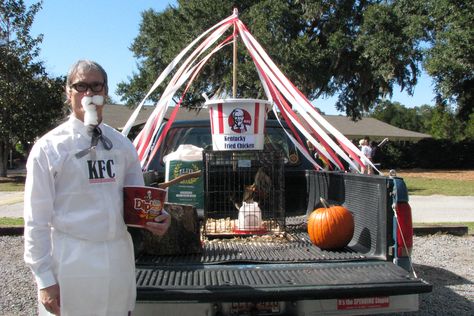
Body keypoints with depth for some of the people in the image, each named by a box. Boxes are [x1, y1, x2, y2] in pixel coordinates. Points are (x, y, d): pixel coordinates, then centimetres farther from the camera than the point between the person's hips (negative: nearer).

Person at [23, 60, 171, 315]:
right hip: (71, 261, -4)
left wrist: (157, 217, -7)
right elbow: (36, 219, -6)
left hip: (119, 259, 4)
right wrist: (44, 278, -8)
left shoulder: (122, 145, 7)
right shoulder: (48, 148, -5)